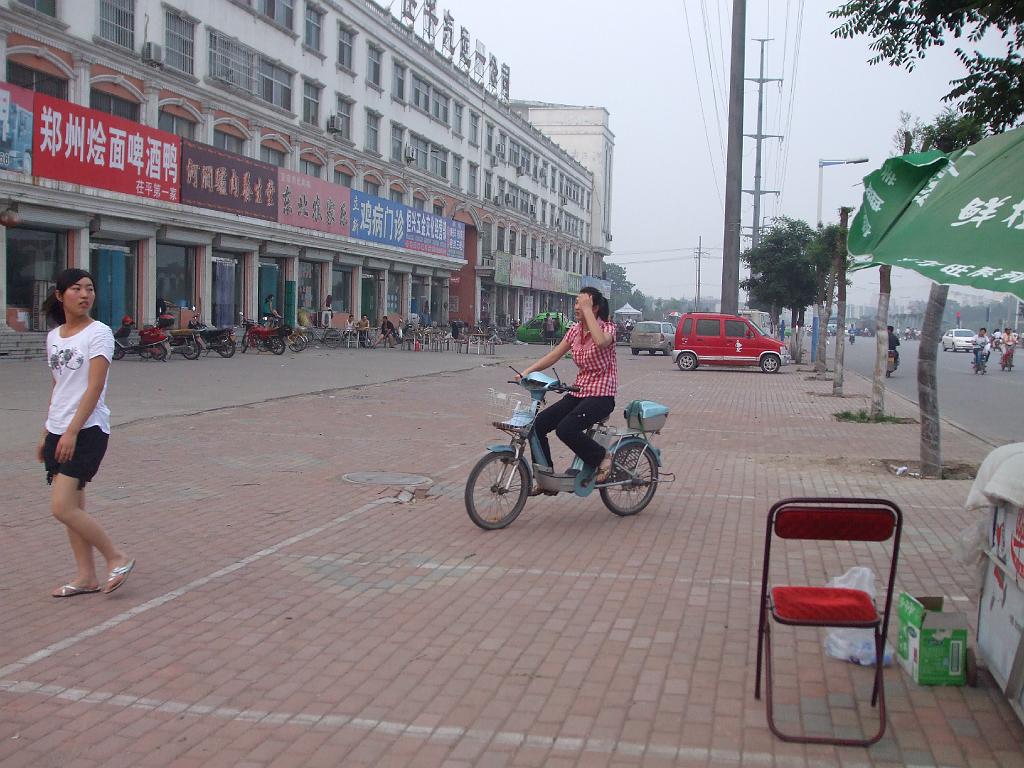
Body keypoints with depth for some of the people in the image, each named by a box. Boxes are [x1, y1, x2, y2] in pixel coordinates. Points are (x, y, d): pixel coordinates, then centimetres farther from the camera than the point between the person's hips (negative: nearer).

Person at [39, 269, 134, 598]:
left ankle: (117, 557, 2)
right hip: (59, 432, 7)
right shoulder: (53, 337, 12)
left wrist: (72, 431, -20)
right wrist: (47, 434, 18)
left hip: (87, 431, -7)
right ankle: (85, 575, 19)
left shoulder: (98, 333, -9)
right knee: (72, 506, 9)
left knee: (63, 507, -12)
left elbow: (94, 387, -15)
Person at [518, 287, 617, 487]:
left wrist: (587, 310, -26)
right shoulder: (575, 329, 9)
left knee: (565, 430, -29)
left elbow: (601, 342, -35)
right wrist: (527, 371, -6)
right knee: (537, 425, -7)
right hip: (578, 393, 7)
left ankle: (602, 457, -4)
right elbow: (554, 355, 7)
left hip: (601, 396, -7)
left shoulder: (608, 327, -9)